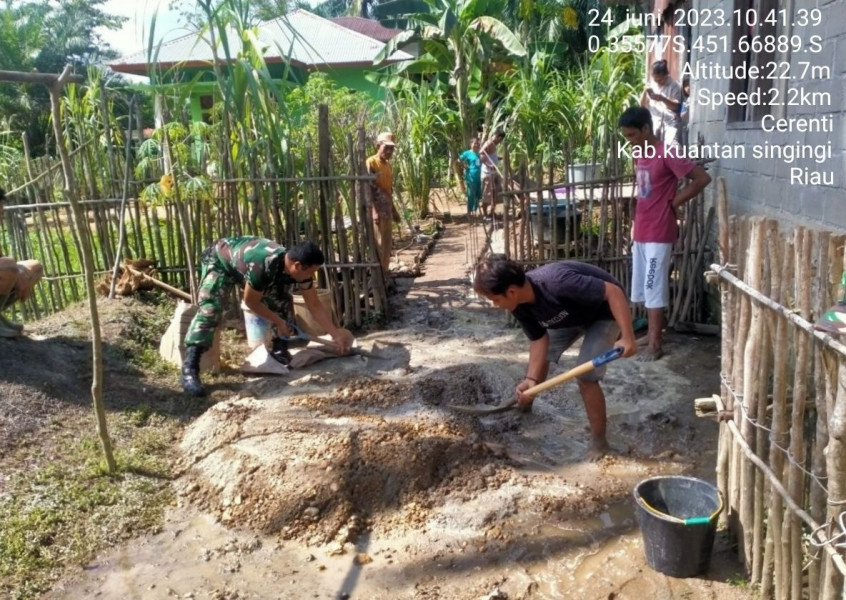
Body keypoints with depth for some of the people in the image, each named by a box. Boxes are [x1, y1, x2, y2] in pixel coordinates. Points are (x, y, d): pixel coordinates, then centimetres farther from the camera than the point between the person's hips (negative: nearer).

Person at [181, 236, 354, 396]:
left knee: (283, 301, -2)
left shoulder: (299, 268, -23)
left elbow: (315, 306, -13)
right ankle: (189, 370, -27)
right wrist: (278, 322, -17)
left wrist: (336, 333, -18)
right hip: (219, 260, -7)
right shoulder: (262, 266, -44)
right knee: (210, 308, -25)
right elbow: (251, 301, -26)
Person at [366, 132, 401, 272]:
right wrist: (374, 211, -25)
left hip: (387, 210, 8)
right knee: (378, 245, -7)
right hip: (376, 210, -8)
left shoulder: (388, 164, 14)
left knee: (387, 244, 11)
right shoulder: (371, 163, -10)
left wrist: (394, 210, 20)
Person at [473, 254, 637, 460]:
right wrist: (531, 379, -22)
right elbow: (539, 340, -9)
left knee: (586, 377, -14)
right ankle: (524, 404, 38)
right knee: (540, 357, 11)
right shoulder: (520, 306, -18)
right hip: (572, 314, 7)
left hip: (604, 313, -7)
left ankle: (599, 442, 4)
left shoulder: (557, 283, -42)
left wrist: (627, 337, -38)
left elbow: (614, 291, -36)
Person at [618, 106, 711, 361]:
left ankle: (655, 343, 2)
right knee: (643, 287, 13)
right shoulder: (641, 155, 12)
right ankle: (651, 333, 25)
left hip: (659, 233, -9)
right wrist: (634, 227, 15)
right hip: (640, 232, 9)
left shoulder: (667, 154, -14)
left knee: (654, 288, -5)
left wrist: (675, 202, -9)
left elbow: (702, 178, -16)